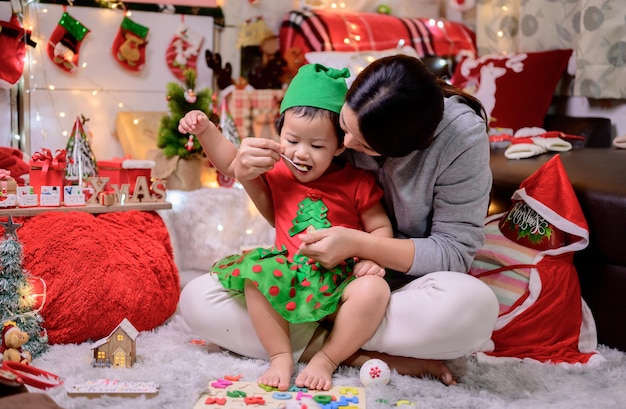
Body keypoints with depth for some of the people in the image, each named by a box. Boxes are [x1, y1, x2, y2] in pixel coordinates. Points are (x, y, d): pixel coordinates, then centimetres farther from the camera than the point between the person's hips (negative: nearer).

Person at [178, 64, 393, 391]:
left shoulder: (356, 182, -1)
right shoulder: (277, 172, 7)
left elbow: (380, 227, 3)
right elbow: (231, 161, 8)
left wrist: (372, 258, -15)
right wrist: (205, 130, -6)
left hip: (339, 282, -1)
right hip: (290, 277, 2)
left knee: (374, 290, -32)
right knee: (256, 275, -29)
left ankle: (326, 359, -14)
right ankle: (280, 356, -15)